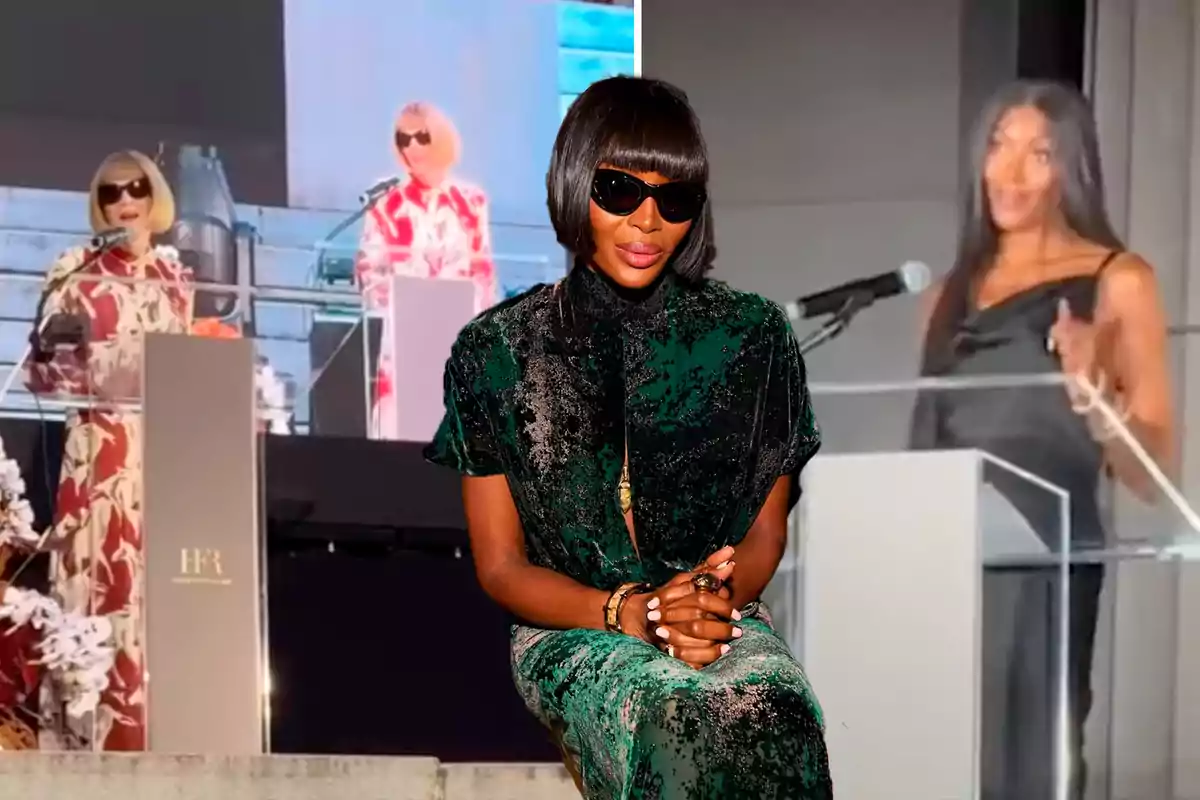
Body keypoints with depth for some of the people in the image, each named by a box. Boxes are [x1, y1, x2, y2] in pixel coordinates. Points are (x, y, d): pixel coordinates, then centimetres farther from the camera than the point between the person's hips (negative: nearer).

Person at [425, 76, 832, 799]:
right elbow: (502, 566, 2)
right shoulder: (497, 351, 2)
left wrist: (720, 599, -14)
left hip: (727, 616, 1)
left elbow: (766, 531, 11)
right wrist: (634, 612, -16)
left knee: (776, 712, -37)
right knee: (673, 716, -38)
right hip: (571, 627, -1)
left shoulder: (753, 336, 5)